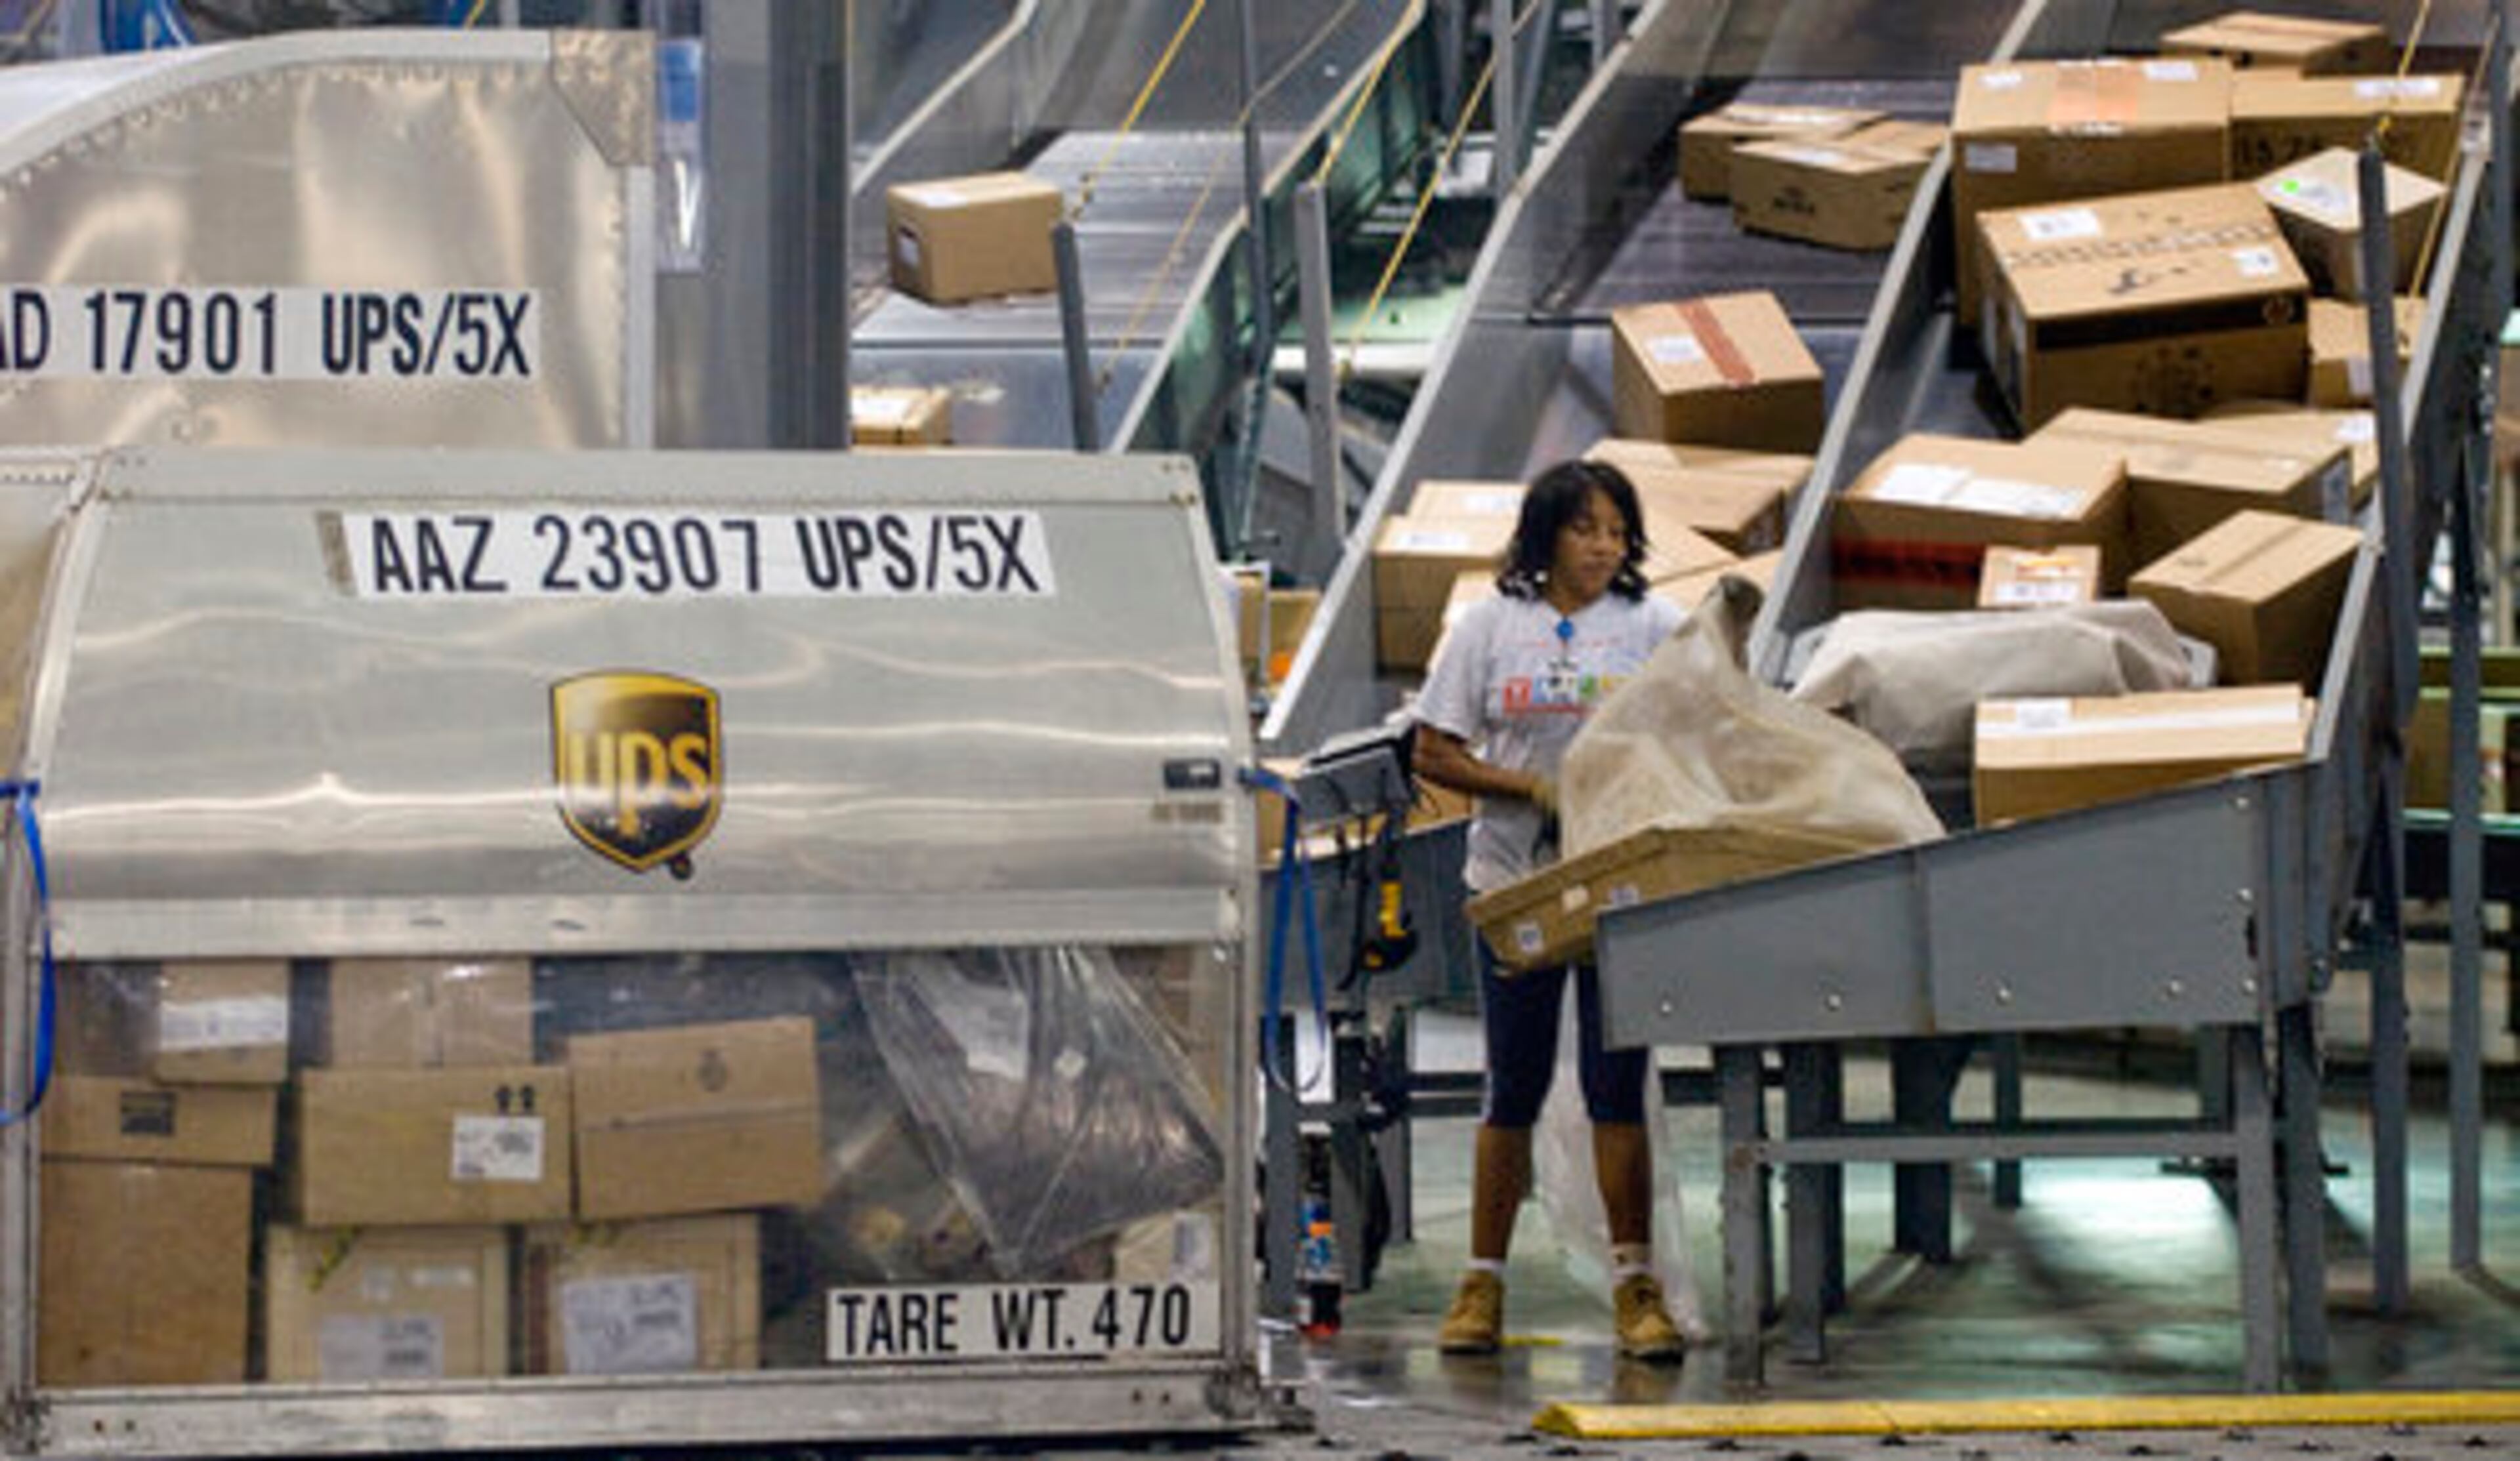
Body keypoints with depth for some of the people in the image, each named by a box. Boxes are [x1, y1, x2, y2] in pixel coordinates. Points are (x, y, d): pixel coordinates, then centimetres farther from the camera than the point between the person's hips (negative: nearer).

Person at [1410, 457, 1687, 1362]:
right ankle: (1482, 1286, 12)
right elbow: (1434, 754, 3)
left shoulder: (1656, 628, 5)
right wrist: (1533, 787, -10)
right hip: (1516, 879, 0)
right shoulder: (1491, 628, 4)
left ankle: (1635, 1286, 1)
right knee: (1514, 1087, 5)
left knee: (1618, 1084, -2)